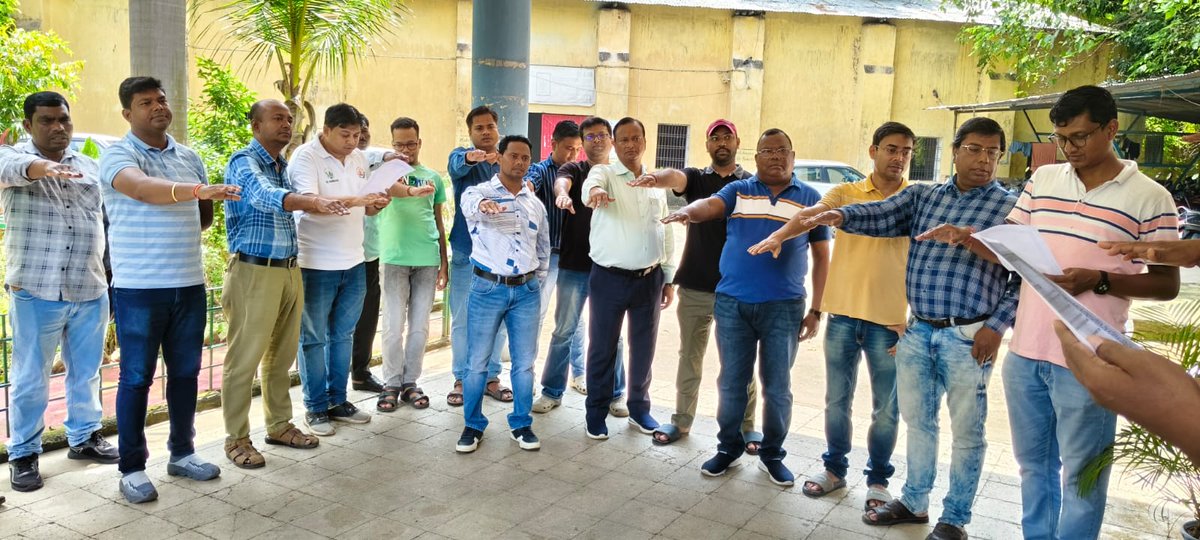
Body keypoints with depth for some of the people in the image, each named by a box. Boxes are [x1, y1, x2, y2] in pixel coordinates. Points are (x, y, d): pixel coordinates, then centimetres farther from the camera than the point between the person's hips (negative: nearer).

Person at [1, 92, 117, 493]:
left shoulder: (91, 167, 12)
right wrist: (43, 167, -50)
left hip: (90, 293, 4)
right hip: (35, 293, -4)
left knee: (86, 373, 14)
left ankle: (84, 437, 29)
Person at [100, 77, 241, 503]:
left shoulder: (188, 156, 12)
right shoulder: (117, 155, -7)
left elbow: (204, 214, 22)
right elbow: (143, 188, -29)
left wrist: (178, 234, 6)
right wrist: (198, 189, -43)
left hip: (189, 284, 5)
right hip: (138, 288, -5)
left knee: (185, 371, 12)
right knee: (136, 377, 3)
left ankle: (182, 453, 27)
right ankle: (132, 469, 14)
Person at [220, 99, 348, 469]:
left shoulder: (284, 165, 15)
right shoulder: (244, 161, -11)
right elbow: (265, 196, -32)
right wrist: (314, 201, -49)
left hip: (289, 270, 8)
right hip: (255, 272, -8)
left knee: (282, 355, 14)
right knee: (244, 358, -1)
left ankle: (279, 425, 27)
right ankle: (236, 439, 10)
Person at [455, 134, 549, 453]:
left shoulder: (536, 204, 11)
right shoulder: (480, 192, -4)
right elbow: (469, 204, -30)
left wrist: (538, 282, 13)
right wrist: (483, 204, -53)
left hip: (526, 291, 3)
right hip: (488, 288, -3)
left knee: (524, 363, 8)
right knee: (478, 363, 4)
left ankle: (521, 425, 23)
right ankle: (473, 425, 20)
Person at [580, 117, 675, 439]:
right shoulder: (605, 173, -3)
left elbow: (666, 234, 15)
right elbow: (592, 182, -29)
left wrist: (669, 279, 12)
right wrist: (595, 190, -54)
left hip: (650, 279, 4)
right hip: (610, 277, -4)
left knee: (644, 348, 13)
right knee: (602, 349, 6)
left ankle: (639, 409, 29)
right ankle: (597, 413, 20)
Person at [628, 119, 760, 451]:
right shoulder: (696, 178, 4)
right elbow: (674, 176, -18)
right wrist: (654, 179, -43)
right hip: (695, 287, 1)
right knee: (689, 358, 12)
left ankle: (746, 427, 22)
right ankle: (682, 421, 25)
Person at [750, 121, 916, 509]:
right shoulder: (845, 193, 3)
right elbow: (810, 214, -15)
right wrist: (777, 236, -36)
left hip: (890, 320, -1)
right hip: (842, 314, 1)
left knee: (886, 408, 9)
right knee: (837, 401, 13)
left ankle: (878, 480, 27)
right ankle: (835, 469, 30)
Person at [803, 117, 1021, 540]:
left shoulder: (1011, 208, -3)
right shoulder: (922, 196, 8)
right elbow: (881, 215, -5)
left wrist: (997, 326, -12)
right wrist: (841, 216, -25)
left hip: (968, 337, -4)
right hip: (917, 331, 4)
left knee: (966, 432, 7)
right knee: (918, 422, 17)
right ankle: (914, 502, 33)